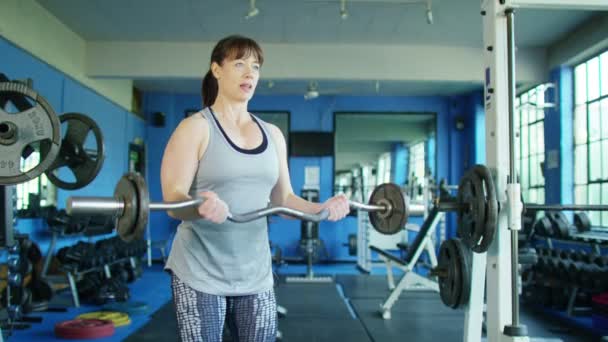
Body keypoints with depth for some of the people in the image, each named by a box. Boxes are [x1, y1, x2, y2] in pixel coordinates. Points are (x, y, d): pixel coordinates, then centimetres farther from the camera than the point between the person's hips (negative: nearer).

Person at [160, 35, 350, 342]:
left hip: (255, 273, 5)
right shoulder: (195, 127, -6)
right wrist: (200, 207, -36)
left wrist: (320, 208, -6)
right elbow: (173, 199, -14)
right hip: (200, 272, -4)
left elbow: (283, 198, 12)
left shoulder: (272, 134, 8)